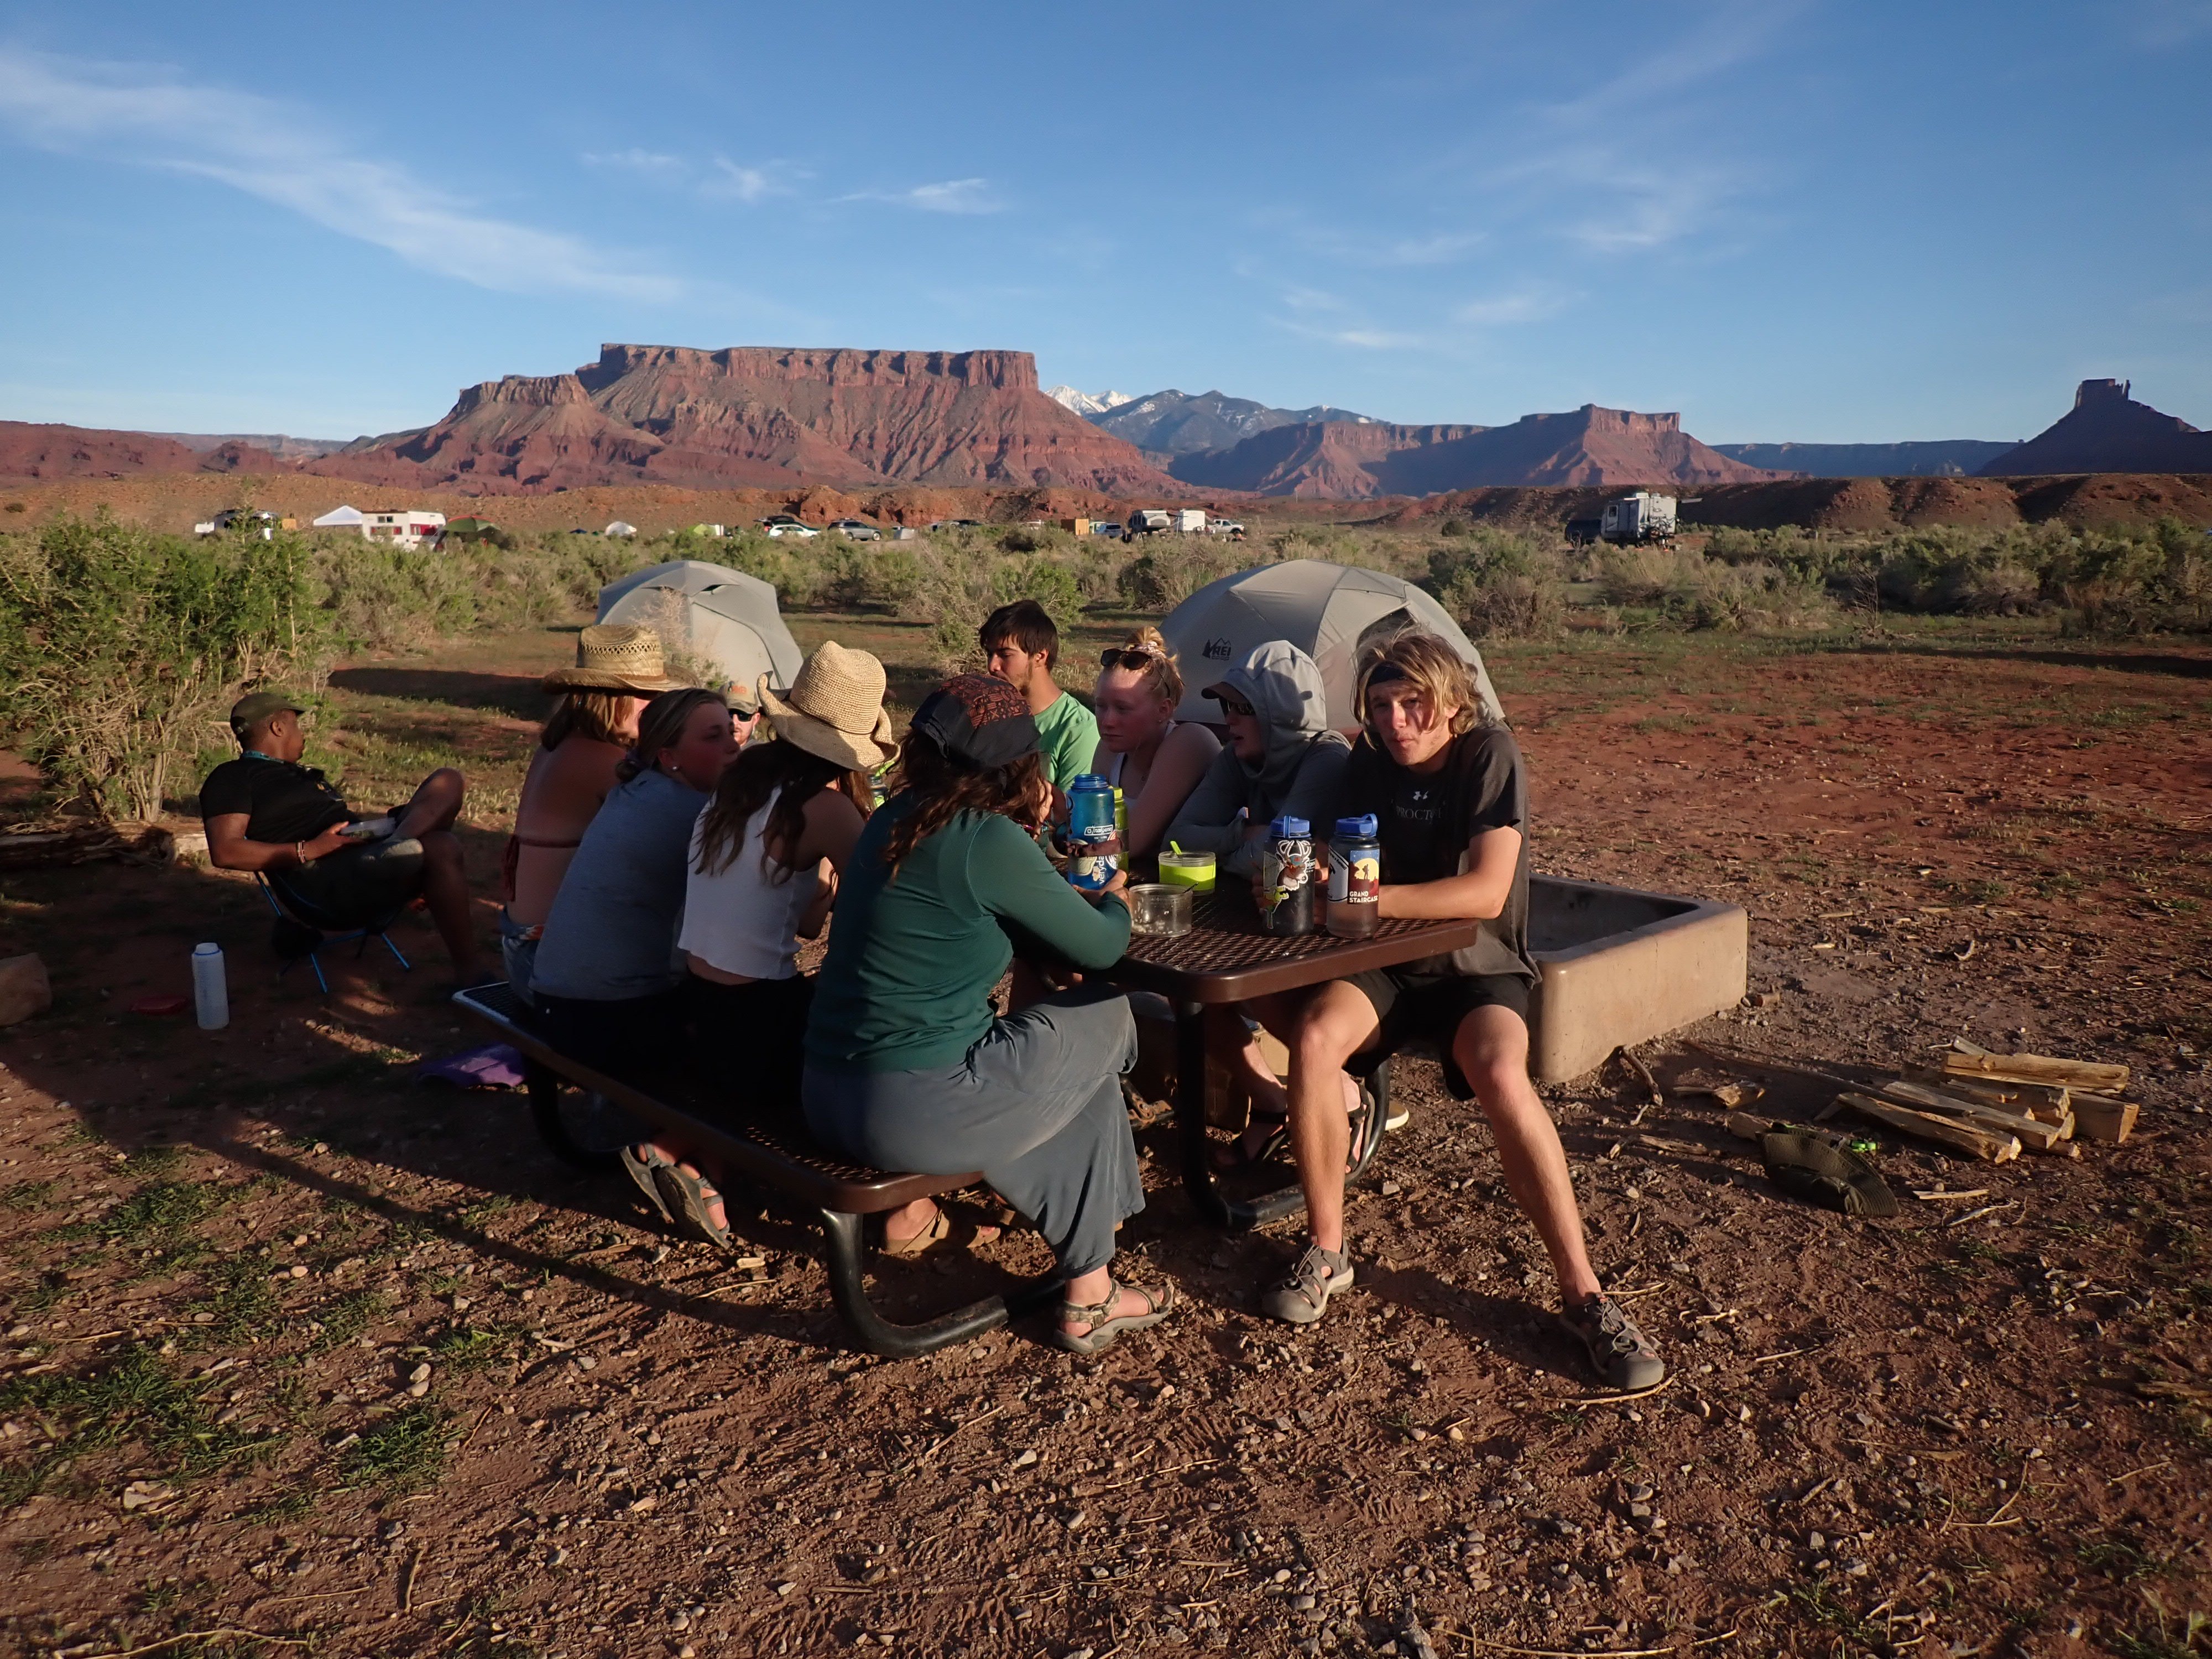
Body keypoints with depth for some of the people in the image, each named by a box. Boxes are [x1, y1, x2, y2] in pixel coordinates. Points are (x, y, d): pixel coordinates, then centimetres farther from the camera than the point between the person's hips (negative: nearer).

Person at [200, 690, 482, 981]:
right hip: (327, 886, -8)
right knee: (441, 848, -33)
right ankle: (469, 975, -33)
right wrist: (308, 851, -18)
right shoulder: (233, 778, 6)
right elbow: (225, 852, -9)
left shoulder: (298, 772, 34)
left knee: (447, 781, -5)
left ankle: (399, 845, -33)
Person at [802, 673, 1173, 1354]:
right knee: (1107, 1018, 11)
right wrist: (1116, 901, 15)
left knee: (1081, 1069, 22)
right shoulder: (989, 840, -16)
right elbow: (1100, 948, -6)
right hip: (910, 1113, -8)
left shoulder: (897, 818, 7)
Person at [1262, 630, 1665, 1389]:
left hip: (1479, 967, -4)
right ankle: (1326, 1250, -12)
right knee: (1313, 1037, -27)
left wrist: (1370, 900, -28)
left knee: (1501, 1076, -34)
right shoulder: (1371, 764, 2)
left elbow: (1487, 892, -24)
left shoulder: (1490, 757, -13)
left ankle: (1583, 1293, -20)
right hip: (1387, 964, 4)